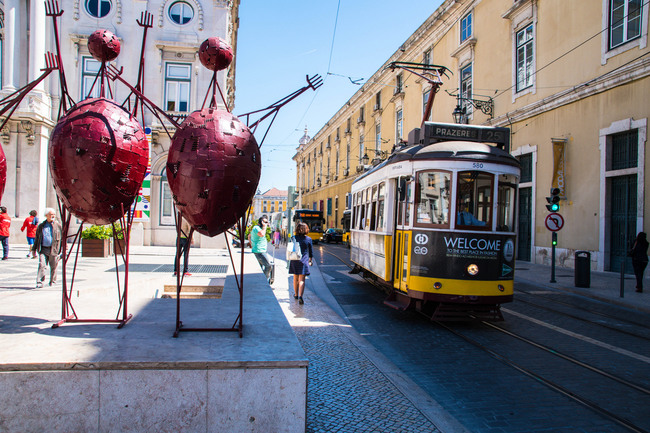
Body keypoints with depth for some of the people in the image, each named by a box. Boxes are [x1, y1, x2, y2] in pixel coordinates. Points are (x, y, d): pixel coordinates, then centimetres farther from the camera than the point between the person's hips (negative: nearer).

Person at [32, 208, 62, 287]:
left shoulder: (58, 225, 5)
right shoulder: (41, 226, 11)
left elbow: (62, 237, 5)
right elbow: (37, 238, 16)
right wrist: (34, 249, 13)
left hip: (53, 250, -1)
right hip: (43, 249, 1)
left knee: (53, 267, 6)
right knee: (41, 265, -10)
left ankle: (53, 282, 20)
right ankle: (39, 282, -6)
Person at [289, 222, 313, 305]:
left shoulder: (294, 238, 0)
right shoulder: (308, 239, -2)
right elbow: (311, 251, 6)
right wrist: (310, 260, 22)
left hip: (294, 260, 2)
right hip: (304, 261, -2)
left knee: (295, 278, 18)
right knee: (302, 280, -4)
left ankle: (296, 294, 34)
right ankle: (300, 297, -20)